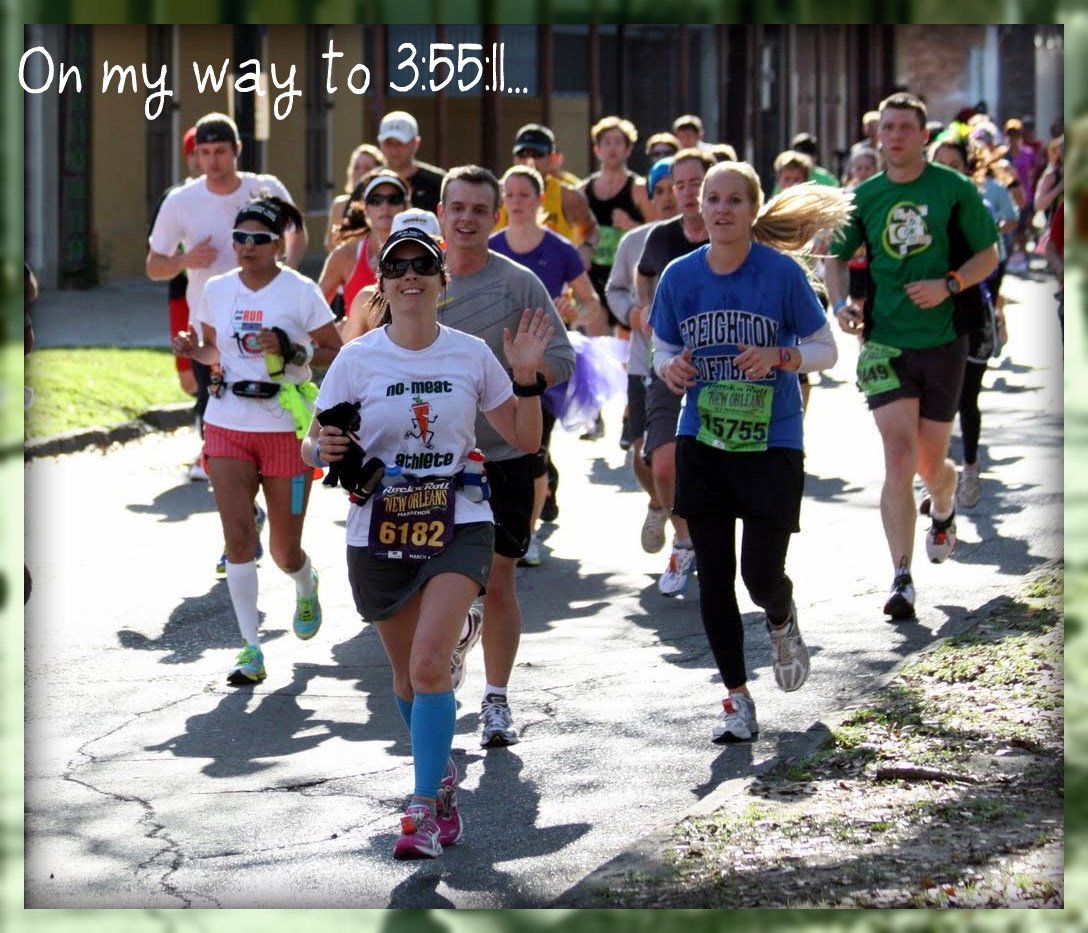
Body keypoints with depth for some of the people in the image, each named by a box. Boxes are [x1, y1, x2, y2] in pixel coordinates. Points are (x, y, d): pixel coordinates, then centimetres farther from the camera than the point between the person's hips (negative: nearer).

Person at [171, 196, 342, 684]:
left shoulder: (301, 291, -6)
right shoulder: (217, 289, 5)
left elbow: (335, 353, -3)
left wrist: (291, 349, -20)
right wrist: (195, 351, -3)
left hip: (286, 428, -2)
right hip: (227, 425, 3)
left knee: (284, 550, 4)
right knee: (238, 535, -12)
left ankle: (306, 587, 42)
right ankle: (251, 650, -7)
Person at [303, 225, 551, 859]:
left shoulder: (472, 355, 1)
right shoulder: (357, 360, -2)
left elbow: (525, 440, 8)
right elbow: (315, 448, 3)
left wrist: (526, 375, -6)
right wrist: (323, 449, -20)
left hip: (457, 527, -1)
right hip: (379, 532, 1)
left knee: (430, 664, -18)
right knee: (407, 673, 13)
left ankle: (425, 810, -13)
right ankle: (442, 776, 38)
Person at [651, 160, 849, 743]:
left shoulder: (782, 273, -9)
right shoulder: (680, 276, -1)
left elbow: (825, 350, -2)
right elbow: (662, 349, 11)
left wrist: (780, 357, -21)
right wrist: (670, 368, -12)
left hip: (771, 445, -3)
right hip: (702, 444, 3)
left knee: (762, 573, -7)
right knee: (713, 576, 2)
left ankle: (782, 622, 31)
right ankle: (737, 700, 16)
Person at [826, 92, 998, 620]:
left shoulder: (955, 190, -3)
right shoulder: (863, 198, 3)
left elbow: (988, 255, 2)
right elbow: (836, 256, 16)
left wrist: (948, 285, -15)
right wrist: (840, 302, -3)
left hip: (943, 342, 0)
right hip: (885, 343, 0)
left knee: (931, 464, 9)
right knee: (899, 456, -13)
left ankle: (943, 513, 47)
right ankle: (902, 579, -11)